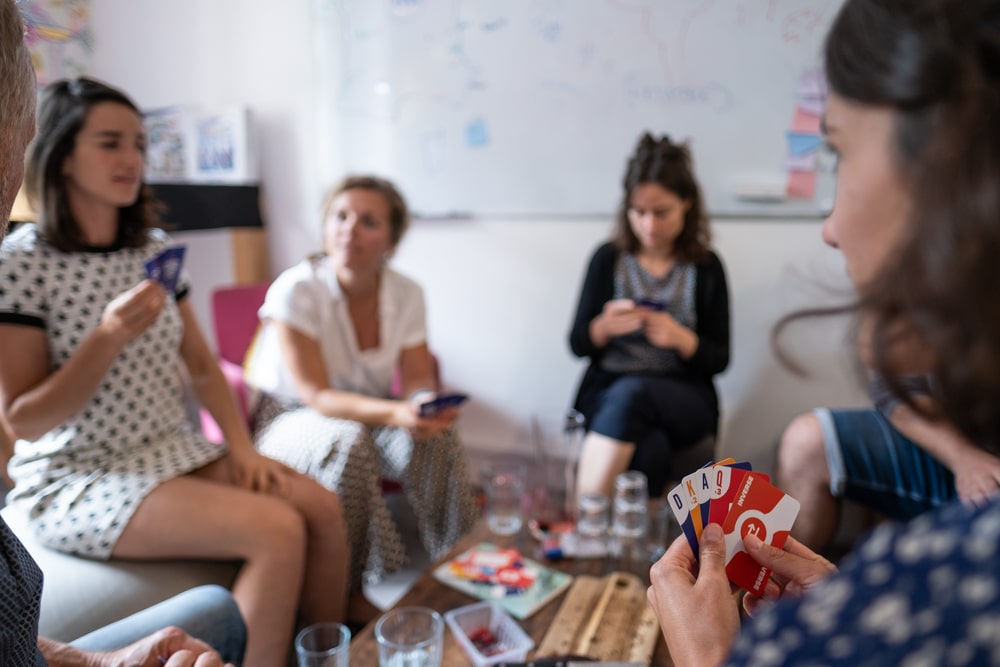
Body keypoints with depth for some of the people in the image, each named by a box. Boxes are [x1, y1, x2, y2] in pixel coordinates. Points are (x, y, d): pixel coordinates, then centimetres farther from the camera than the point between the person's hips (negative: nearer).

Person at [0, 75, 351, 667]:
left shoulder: (155, 248, 6)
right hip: (79, 478, -6)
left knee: (324, 508, -12)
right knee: (277, 531, -25)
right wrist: (108, 339, -24)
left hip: (177, 452, 6)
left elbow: (203, 365, 9)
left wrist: (242, 447, -3)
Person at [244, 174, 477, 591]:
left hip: (368, 415, 4)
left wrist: (428, 404, -30)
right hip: (288, 420, -3)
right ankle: (351, 591, -19)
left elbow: (418, 377, -4)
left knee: (437, 436, -25)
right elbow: (316, 396, -25)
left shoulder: (406, 294, -7)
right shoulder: (296, 290, -21)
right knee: (347, 442, -36)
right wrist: (396, 413, -41)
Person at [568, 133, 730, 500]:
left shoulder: (706, 267, 4)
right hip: (606, 394, 0)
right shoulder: (608, 258, 5)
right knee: (649, 450, -35)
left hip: (684, 400, 0)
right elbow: (577, 344, 6)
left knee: (630, 393, -35)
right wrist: (604, 327, -17)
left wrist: (681, 338, -18)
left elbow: (719, 359, 3)